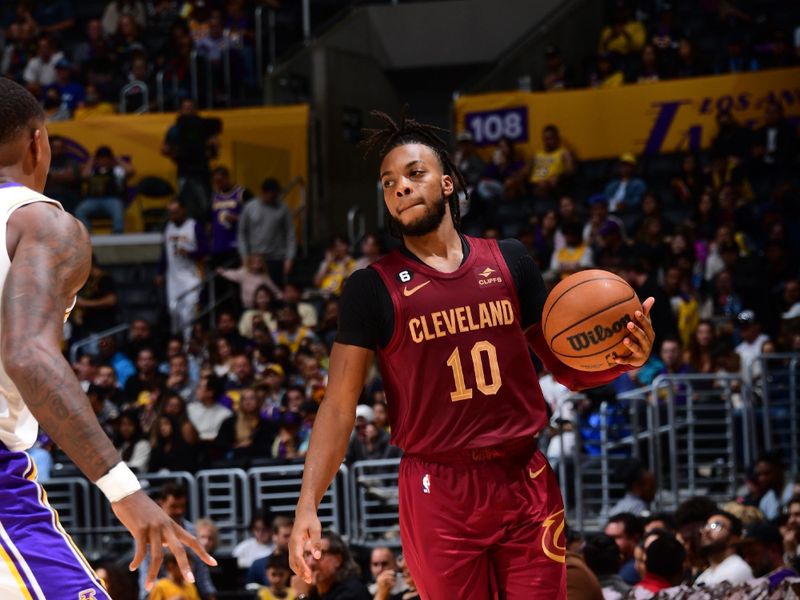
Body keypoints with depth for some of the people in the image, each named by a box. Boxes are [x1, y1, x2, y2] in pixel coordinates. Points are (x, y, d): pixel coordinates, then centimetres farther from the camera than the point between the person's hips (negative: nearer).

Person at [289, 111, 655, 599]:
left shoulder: (509, 262, 7)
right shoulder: (373, 288, -1)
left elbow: (569, 369, 12)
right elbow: (340, 405, -3)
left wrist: (621, 359, -11)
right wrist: (308, 505, -14)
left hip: (525, 481, 2)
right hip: (438, 491, -2)